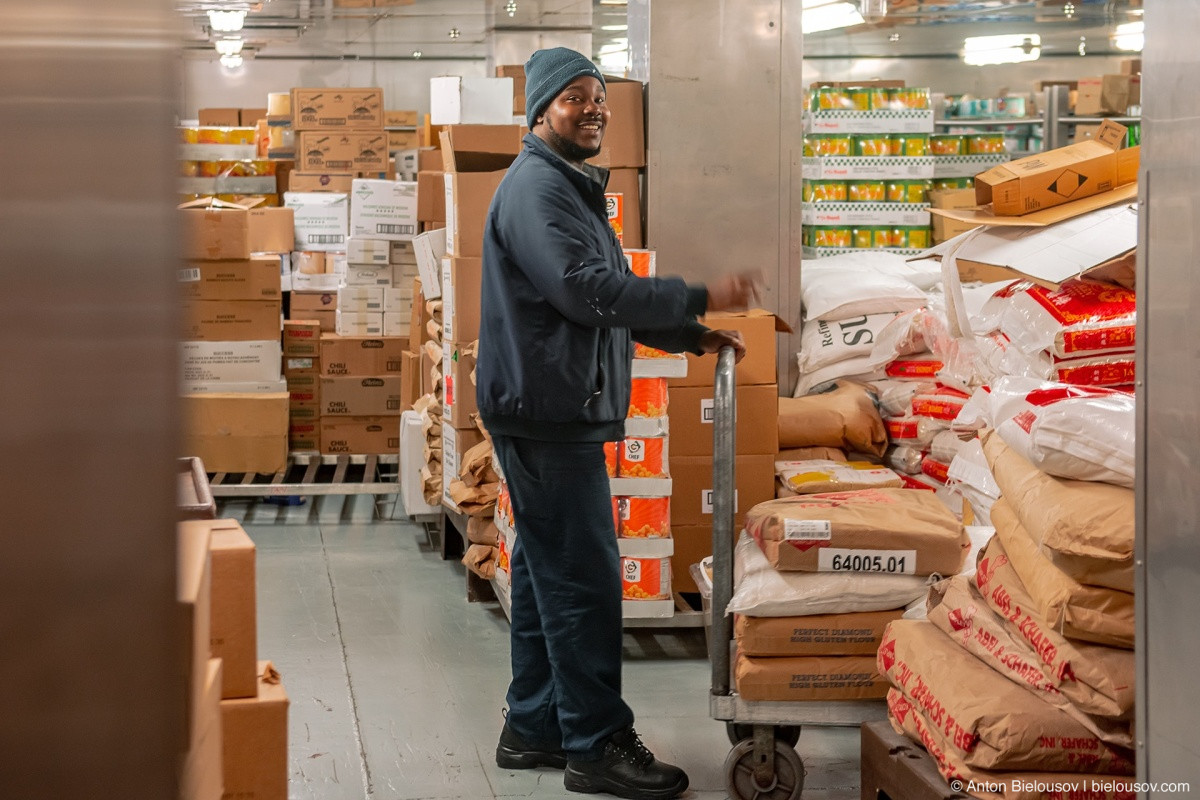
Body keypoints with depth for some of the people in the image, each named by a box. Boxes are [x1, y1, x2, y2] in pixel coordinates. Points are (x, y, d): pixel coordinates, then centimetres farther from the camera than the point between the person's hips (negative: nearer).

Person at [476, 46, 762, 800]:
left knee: (548, 571, 14)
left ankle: (535, 728, 22)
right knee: (584, 577, -9)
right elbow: (586, 289, -25)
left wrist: (693, 335, 18)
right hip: (548, 411, -11)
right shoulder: (536, 187, -13)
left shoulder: (572, 188, 21)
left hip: (561, 411, 11)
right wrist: (700, 298, -22)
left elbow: (608, 299, 27)